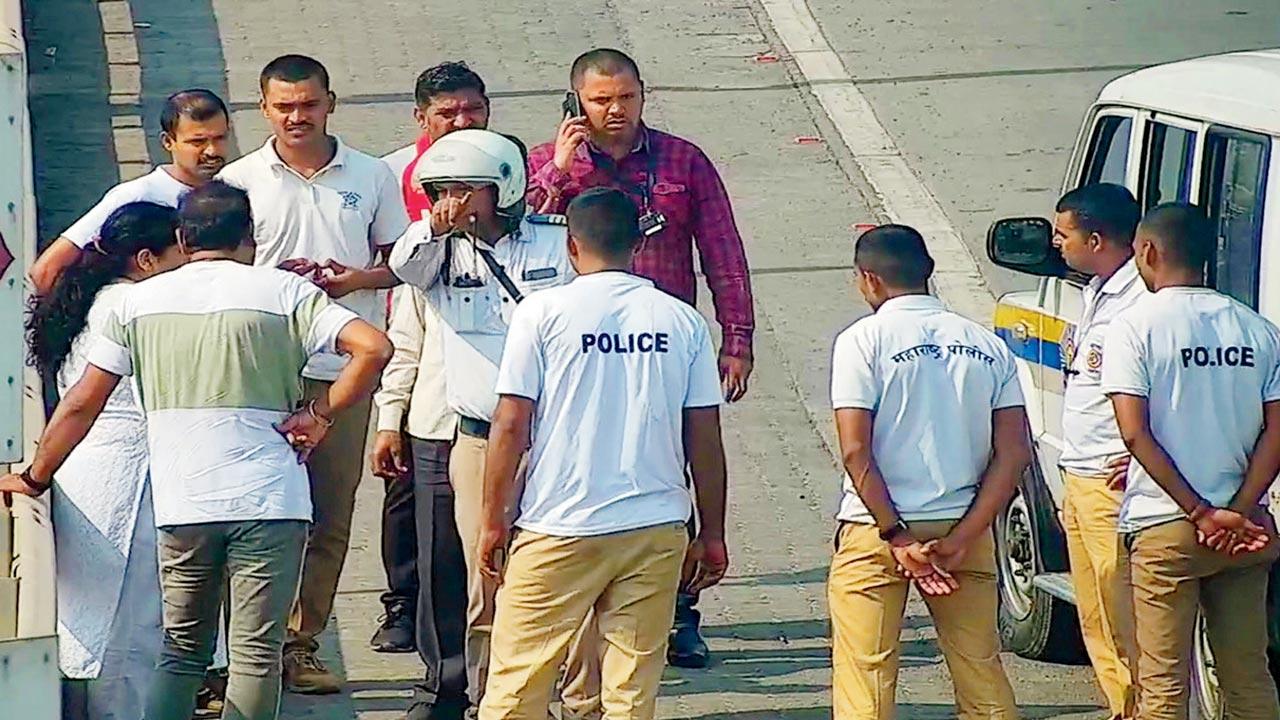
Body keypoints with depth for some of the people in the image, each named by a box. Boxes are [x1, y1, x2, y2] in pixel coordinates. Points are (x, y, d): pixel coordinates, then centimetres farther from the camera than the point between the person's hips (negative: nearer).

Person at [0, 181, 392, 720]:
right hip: (268, 500, -2)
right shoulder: (284, 292, 0)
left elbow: (82, 403, 11)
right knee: (256, 654, 1)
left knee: (182, 651, 14)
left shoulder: (139, 300, 8)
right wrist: (321, 412, -3)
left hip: (182, 505, 3)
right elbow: (374, 348, -12)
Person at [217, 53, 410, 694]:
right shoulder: (240, 180, 4)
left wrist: (357, 279, -7)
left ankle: (300, 644, 12)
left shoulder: (371, 176, 9)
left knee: (331, 513, 4)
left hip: (343, 368, 2)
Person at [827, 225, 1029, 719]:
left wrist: (896, 536, -12)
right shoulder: (987, 345, 7)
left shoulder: (864, 340, -5)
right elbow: (1014, 453, -1)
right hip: (964, 528, 4)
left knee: (865, 678, -2)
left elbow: (856, 451, -14)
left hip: (877, 530, -4)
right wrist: (959, 540, -6)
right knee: (982, 674, 9)